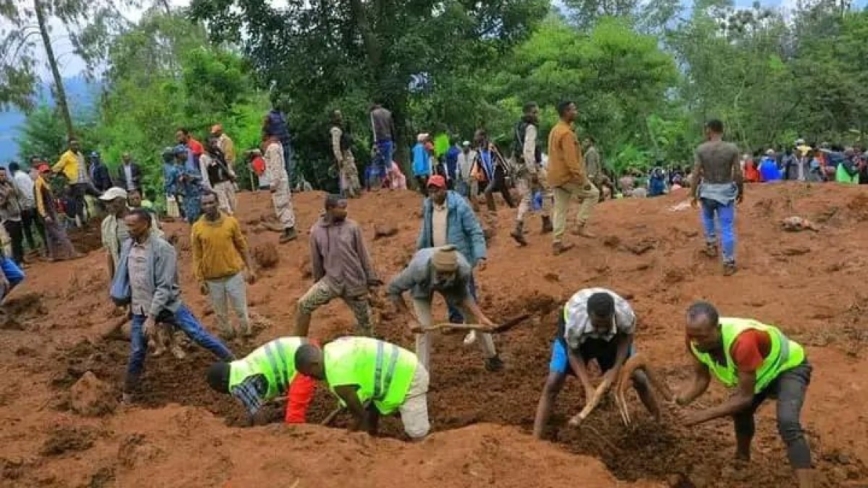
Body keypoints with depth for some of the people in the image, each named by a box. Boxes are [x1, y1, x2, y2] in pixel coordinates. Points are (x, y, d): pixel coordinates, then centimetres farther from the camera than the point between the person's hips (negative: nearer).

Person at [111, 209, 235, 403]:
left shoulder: (162, 249, -20)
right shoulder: (127, 246, -1)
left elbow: (164, 287, -23)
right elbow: (123, 276, 14)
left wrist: (152, 317, -26)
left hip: (168, 306, -4)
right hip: (140, 310, 5)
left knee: (200, 336, -3)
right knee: (137, 353, 11)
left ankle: (235, 364, 11)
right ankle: (127, 395, 28)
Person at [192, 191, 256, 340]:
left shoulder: (231, 222, -5)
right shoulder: (197, 228, -5)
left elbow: (242, 247, 3)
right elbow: (197, 256, 0)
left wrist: (250, 269, 2)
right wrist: (200, 280, -2)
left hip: (234, 274, 0)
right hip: (212, 279, 1)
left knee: (241, 309, 9)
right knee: (221, 313, 14)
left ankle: (247, 335, 28)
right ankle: (227, 336, 32)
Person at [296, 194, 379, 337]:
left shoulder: (352, 227, -8)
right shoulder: (316, 230, -5)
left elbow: (363, 254, -1)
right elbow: (316, 260, 5)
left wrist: (371, 278, 1)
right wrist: (319, 283, 13)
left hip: (355, 282, -1)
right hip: (331, 281, 1)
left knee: (363, 318, 9)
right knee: (304, 305, -9)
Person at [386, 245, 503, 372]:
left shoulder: (464, 270, -42)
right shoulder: (418, 269, -47)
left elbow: (464, 295, -20)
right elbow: (392, 290, -31)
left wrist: (481, 317, -32)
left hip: (451, 285, 2)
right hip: (422, 285, -2)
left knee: (475, 318, 4)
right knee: (423, 327, -15)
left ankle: (491, 357, 28)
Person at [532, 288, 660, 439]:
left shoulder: (625, 313, -40)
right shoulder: (575, 320, -43)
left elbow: (628, 335, -13)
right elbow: (573, 353, -23)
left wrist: (616, 369, -21)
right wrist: (588, 388, -31)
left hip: (613, 336, 2)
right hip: (573, 337, -2)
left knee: (639, 379, 0)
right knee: (553, 383, -15)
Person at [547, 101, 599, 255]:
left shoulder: (555, 130, 14)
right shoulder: (566, 133, -18)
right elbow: (571, 160, -23)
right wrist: (582, 179, -21)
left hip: (556, 176, 9)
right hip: (567, 176, -9)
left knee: (560, 209, 10)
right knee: (593, 193, 7)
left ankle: (557, 243, 10)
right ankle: (580, 226, 2)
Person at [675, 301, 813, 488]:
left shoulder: (741, 342, -44)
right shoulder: (697, 340, -23)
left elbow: (745, 397, -35)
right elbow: (701, 378, -9)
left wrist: (705, 415, -36)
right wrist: (685, 397, -31)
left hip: (789, 366, -8)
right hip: (762, 371, 8)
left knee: (787, 423, -27)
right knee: (740, 411, 19)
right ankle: (742, 457, 48)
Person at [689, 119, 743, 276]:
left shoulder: (701, 149, -10)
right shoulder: (732, 148, -10)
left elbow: (696, 173, -9)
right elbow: (738, 174, -9)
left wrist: (693, 194, 0)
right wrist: (741, 191, 6)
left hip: (707, 190, 1)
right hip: (726, 191, -1)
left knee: (708, 217, 31)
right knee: (727, 227, 4)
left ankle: (711, 245, 37)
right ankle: (728, 263, 7)